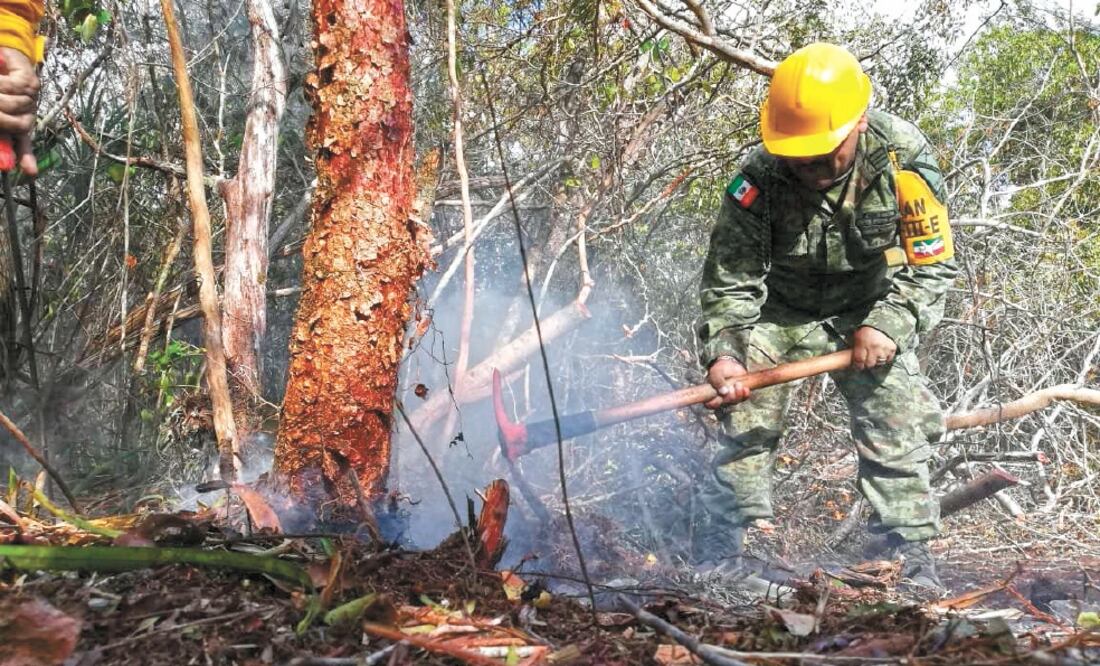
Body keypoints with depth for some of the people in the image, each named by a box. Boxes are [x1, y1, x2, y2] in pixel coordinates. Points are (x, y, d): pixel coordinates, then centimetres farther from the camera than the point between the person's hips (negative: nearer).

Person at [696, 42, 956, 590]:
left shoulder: (903, 158, -24)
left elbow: (932, 265, -17)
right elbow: (730, 279, -21)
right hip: (782, 311, 0)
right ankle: (725, 547, 5)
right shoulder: (759, 179, -25)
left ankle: (912, 553, 2)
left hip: (870, 312, 0)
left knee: (895, 426, -9)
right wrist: (722, 353, -36)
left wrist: (889, 324, -28)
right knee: (746, 418, -7)